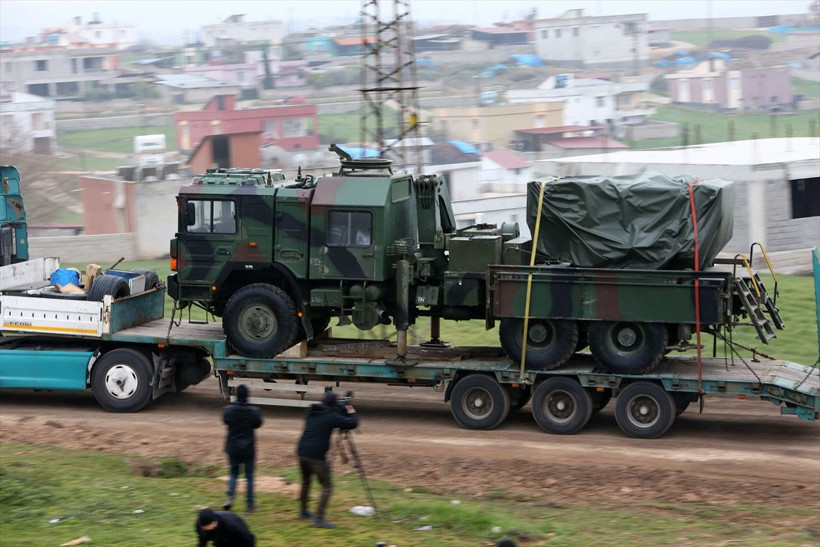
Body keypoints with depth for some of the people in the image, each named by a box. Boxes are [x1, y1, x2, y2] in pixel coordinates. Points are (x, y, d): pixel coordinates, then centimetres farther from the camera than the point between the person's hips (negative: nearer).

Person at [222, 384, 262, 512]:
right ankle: (250, 504, 13)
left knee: (233, 474, 16)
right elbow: (258, 423, 4)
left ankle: (230, 496, -5)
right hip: (248, 448, -1)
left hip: (233, 448, 1)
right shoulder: (253, 410, -13)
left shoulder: (228, 409, -11)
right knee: (249, 476, 9)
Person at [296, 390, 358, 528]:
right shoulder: (331, 417, -7)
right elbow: (352, 424, -6)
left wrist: (344, 413, 28)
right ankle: (319, 519, -10)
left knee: (306, 481, 27)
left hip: (302, 451, 7)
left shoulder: (312, 413, 13)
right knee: (327, 487, -2)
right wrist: (351, 413, 14)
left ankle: (303, 511, 38)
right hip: (316, 455, -7)